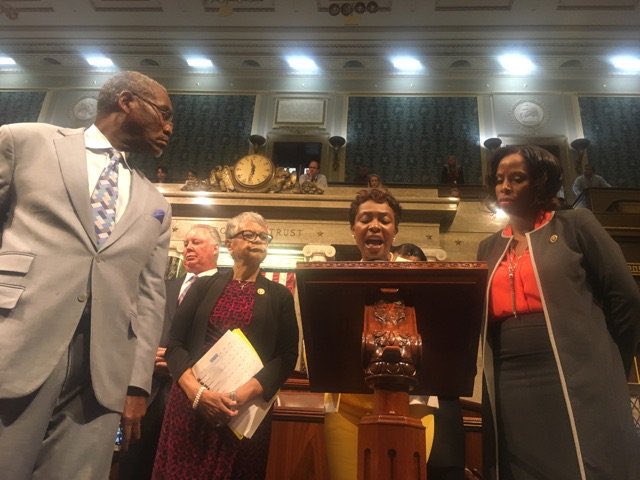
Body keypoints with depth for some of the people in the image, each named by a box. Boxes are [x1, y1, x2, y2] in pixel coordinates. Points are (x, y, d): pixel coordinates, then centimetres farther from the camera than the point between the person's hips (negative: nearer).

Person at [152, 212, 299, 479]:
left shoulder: (279, 296, 8)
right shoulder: (204, 287, 9)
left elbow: (287, 355, -1)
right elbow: (175, 343, 3)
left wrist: (245, 394, -15)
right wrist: (197, 391, -14)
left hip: (246, 410, 0)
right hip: (190, 403, 1)